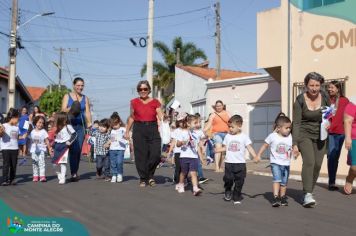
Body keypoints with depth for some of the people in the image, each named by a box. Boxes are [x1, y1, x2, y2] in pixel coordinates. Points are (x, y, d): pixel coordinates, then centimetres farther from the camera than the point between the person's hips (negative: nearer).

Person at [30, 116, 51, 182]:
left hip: (41, 149, -3)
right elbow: (31, 140, 13)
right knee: (34, 163, 6)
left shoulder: (43, 131, -1)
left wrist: (49, 149, -1)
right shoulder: (33, 132, 7)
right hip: (34, 150, 3)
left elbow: (47, 141, 1)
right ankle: (35, 176, 14)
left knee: (41, 162, -11)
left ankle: (42, 176, -14)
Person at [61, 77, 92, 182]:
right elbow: (63, 110, 1)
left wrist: (89, 123, -11)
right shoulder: (67, 96, 9)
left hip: (81, 126, 2)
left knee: (78, 150, -1)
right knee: (73, 149, -12)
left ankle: (74, 172, 10)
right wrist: (71, 108, -20)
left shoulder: (85, 98, 14)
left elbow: (87, 112, 6)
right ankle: (74, 173, -10)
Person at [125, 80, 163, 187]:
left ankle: (150, 176, 16)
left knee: (156, 154, -7)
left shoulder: (155, 102, 6)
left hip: (153, 129, 0)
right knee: (141, 155, -1)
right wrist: (127, 131, 17)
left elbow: (161, 116, 0)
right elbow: (131, 118, 15)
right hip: (139, 129, 0)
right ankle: (143, 178, 12)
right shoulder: (134, 102, 8)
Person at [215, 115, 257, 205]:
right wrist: (218, 150, -6)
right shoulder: (227, 136, 7)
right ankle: (228, 192, 24)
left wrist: (255, 157, -14)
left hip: (240, 163, -1)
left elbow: (249, 148, -2)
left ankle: (237, 197, 17)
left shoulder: (244, 137, -1)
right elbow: (225, 147, 12)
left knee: (239, 182, 3)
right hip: (229, 162, 1)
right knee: (228, 179, -6)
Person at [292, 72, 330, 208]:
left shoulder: (325, 97, -4)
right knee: (309, 161, -20)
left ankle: (308, 192, 16)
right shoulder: (300, 100, -14)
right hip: (304, 134, -4)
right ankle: (308, 195, -21)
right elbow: (296, 123, -13)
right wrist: (295, 144, -18)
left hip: (320, 135, 4)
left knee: (317, 164, -1)